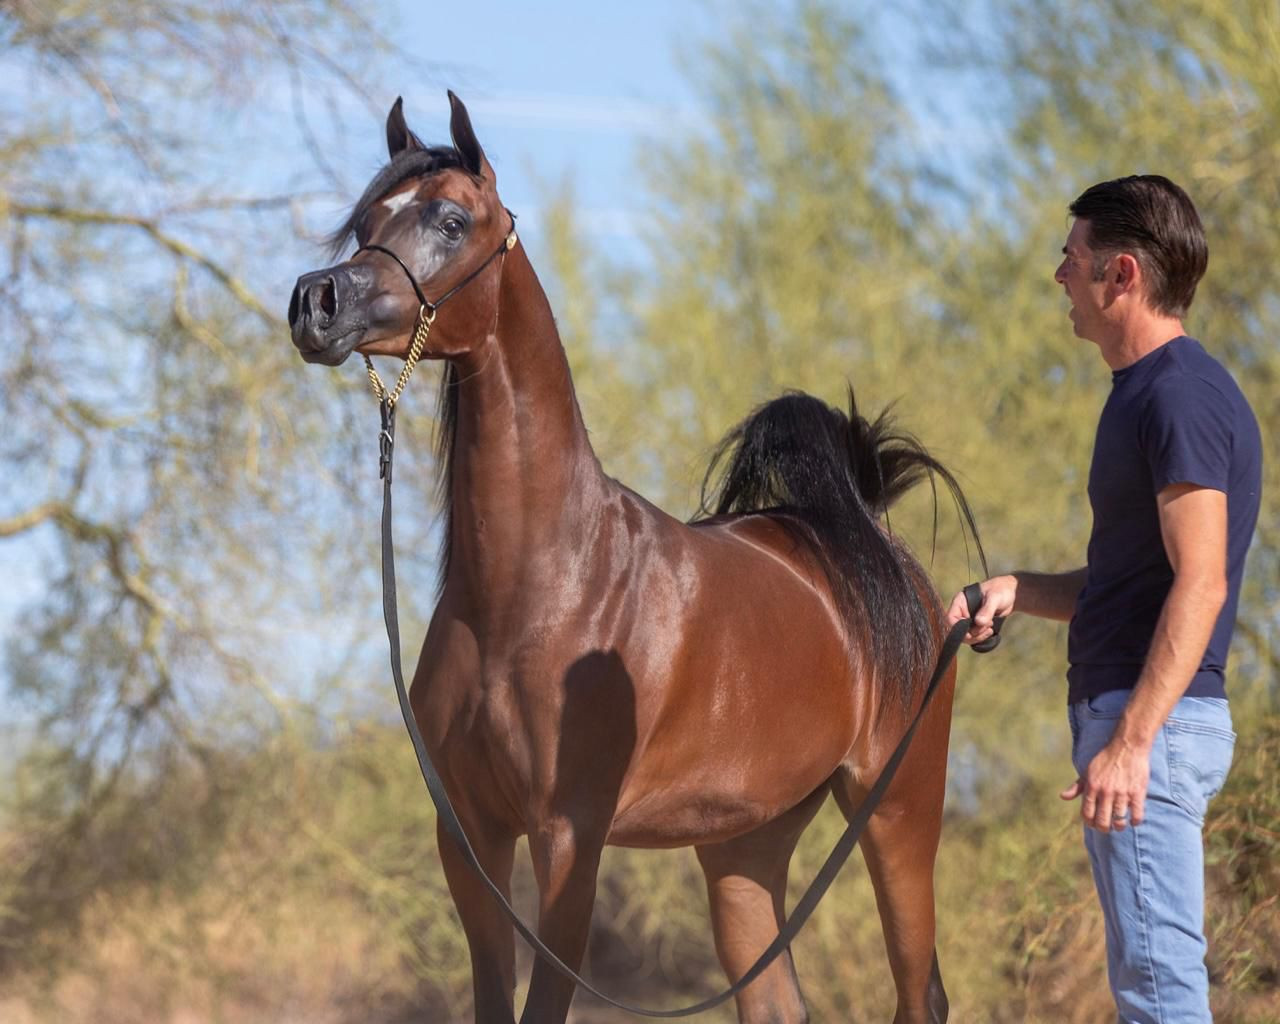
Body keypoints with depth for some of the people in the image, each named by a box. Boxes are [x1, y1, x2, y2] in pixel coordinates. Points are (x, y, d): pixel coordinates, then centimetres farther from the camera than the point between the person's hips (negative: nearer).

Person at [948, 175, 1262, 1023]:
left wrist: (1131, 740, -26)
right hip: (1127, 713, 11)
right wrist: (1016, 593, 8)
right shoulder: (1146, 393, 18)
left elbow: (1200, 583, -22)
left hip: (1153, 721, -11)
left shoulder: (1180, 397, -14)